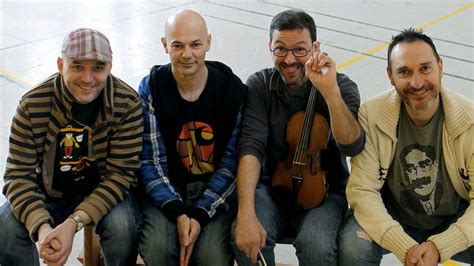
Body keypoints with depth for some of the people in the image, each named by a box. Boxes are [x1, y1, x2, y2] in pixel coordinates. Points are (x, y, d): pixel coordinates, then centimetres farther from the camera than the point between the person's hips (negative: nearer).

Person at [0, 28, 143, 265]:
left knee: (122, 226, -31)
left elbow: (120, 173, -20)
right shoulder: (33, 105, -16)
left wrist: (74, 222, -33)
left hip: (103, 192, -1)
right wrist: (41, 228, -35)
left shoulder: (127, 103, -19)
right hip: (48, 193, 1)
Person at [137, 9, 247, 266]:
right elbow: (151, 161, -8)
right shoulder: (151, 89, -6)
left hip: (216, 191, 0)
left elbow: (232, 162, -6)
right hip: (167, 192, 0)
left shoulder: (233, 89, -6)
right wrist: (177, 213, -21)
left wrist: (200, 214, -16)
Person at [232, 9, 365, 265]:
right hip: (270, 189, 1)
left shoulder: (341, 86, -8)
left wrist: (329, 90, -37)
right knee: (245, 238, -30)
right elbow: (250, 149, -18)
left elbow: (352, 146, -23)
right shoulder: (259, 86, -5)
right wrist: (246, 213, -32)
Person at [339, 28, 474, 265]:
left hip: (455, 222, 0)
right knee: (353, 246, -28)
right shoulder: (371, 116, -15)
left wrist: (438, 247, -27)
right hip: (394, 217, 0)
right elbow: (362, 191, -18)